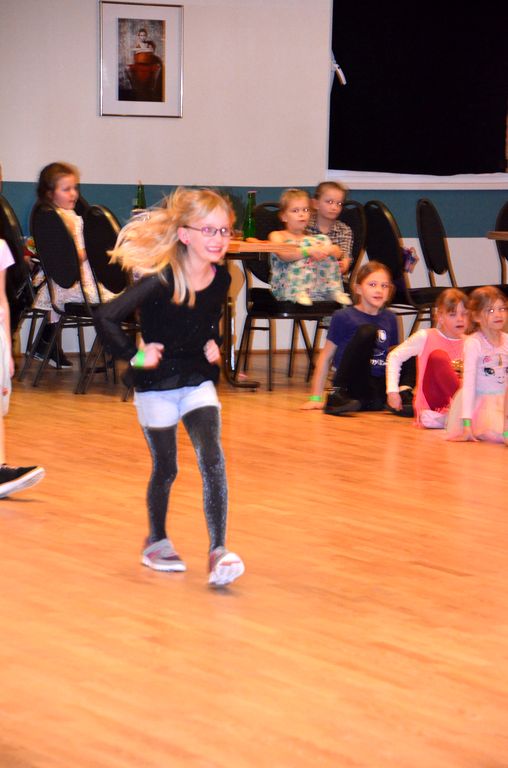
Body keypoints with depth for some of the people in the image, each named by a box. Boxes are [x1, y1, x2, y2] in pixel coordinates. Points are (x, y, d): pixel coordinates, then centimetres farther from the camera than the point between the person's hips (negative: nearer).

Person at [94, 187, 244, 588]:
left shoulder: (221, 279, -5)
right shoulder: (162, 281, -24)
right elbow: (106, 316, -27)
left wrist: (212, 344, 0)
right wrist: (135, 356, -20)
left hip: (199, 382, 4)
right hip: (157, 385, -4)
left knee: (213, 461, -12)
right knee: (166, 469, 9)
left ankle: (219, 551, -14)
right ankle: (157, 541, 32)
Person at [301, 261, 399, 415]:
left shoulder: (390, 319, 12)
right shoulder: (343, 317, -1)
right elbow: (326, 357, 0)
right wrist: (315, 398, -4)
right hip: (354, 388, -4)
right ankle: (339, 394, -25)